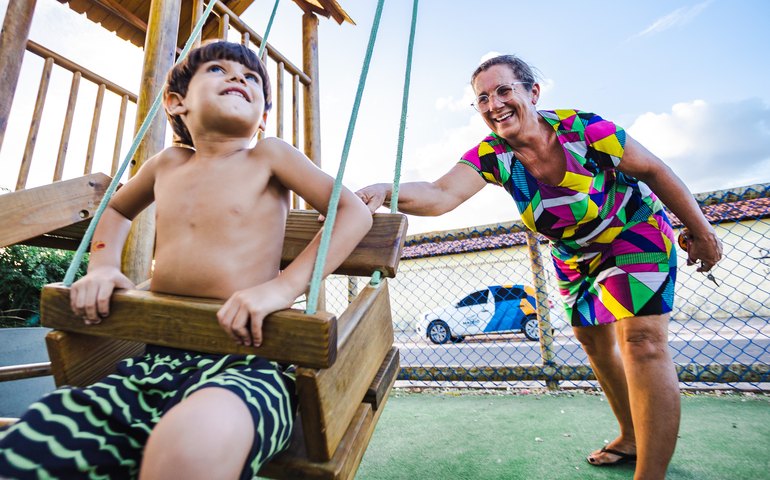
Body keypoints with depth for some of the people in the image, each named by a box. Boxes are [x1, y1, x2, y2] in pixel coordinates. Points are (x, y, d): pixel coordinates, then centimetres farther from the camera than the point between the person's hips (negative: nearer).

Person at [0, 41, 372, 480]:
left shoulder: (268, 156, 2)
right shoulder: (167, 164, 16)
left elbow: (356, 212, -4)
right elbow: (116, 209, 37)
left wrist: (285, 285, -17)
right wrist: (103, 265, 15)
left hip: (245, 365, -5)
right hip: (155, 363, 6)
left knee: (197, 437, -39)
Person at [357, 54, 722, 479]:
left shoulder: (583, 129, -27)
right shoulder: (490, 155, -22)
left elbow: (654, 171, -13)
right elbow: (442, 194, -40)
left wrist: (700, 231, -5)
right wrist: (388, 192, -59)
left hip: (636, 234, -4)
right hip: (574, 256, 4)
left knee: (641, 342, -19)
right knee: (593, 342, 14)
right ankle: (632, 439, 37)